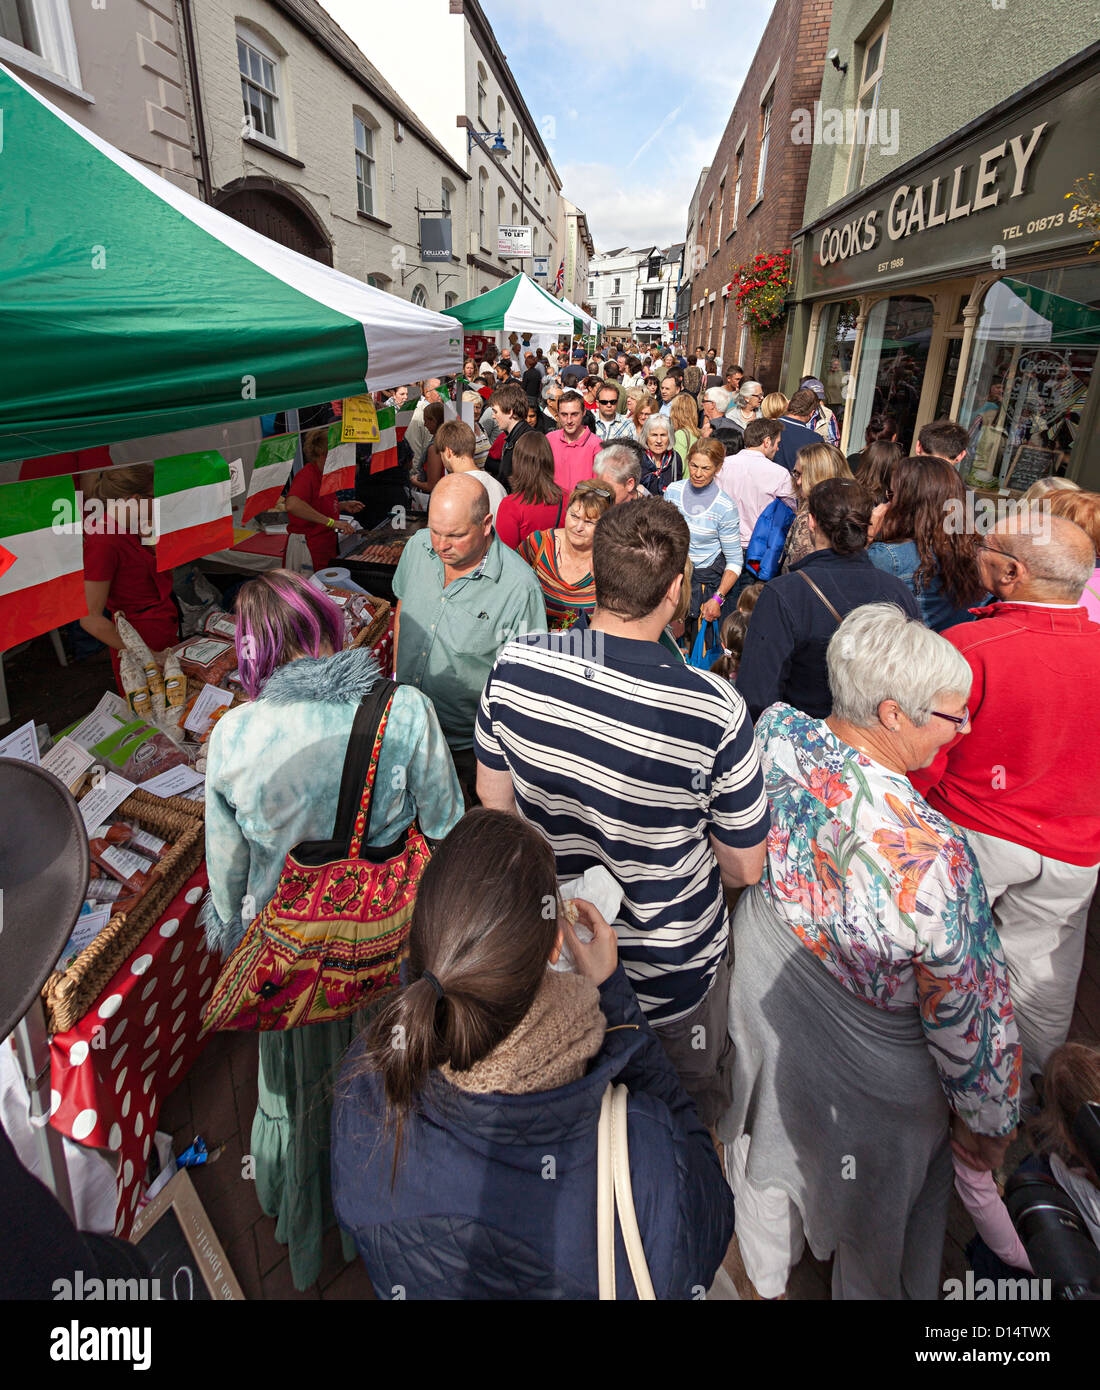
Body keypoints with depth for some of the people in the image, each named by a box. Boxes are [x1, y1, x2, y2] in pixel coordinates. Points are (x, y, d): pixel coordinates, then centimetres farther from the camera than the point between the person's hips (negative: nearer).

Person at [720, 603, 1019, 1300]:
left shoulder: (775, 733, -25)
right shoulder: (932, 857, -40)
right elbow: (972, 1020, -23)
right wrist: (993, 1123, -5)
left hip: (762, 1025, 6)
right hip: (868, 1087, -6)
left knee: (768, 1162, 36)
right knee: (875, 1248, 29)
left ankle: (765, 1280, 65)